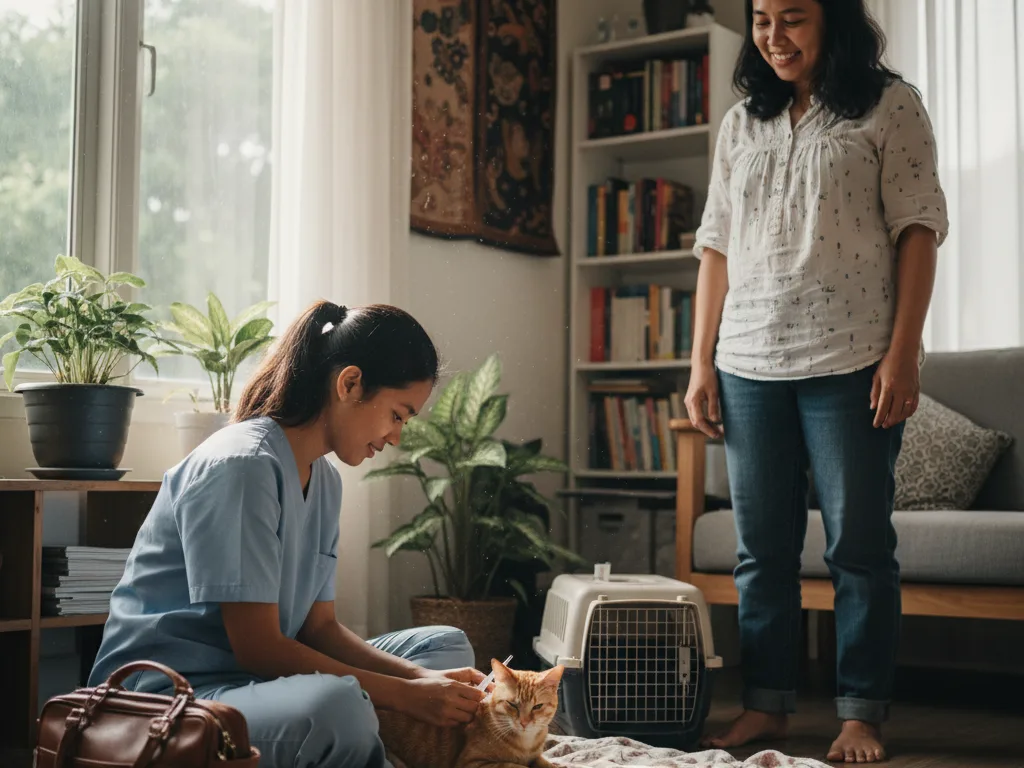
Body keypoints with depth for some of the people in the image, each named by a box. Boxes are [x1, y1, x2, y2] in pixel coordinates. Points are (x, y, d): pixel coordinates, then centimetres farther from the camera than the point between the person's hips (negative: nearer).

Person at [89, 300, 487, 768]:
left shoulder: (324, 482, 11)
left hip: (255, 677, 9)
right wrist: (407, 695, -20)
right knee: (337, 706, -38)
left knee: (446, 646, 7)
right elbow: (256, 646, -21)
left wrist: (420, 677, -8)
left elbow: (318, 627, 8)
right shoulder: (241, 466, -18)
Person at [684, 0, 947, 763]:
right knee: (761, 547, 7)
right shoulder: (741, 125, 15)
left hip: (850, 362, -4)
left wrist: (902, 354, -11)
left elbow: (917, 228, -3)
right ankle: (766, 704, 17)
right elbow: (716, 247, 14)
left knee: (860, 544, 1)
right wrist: (702, 363, 8)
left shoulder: (889, 105, 3)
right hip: (749, 365, 4)